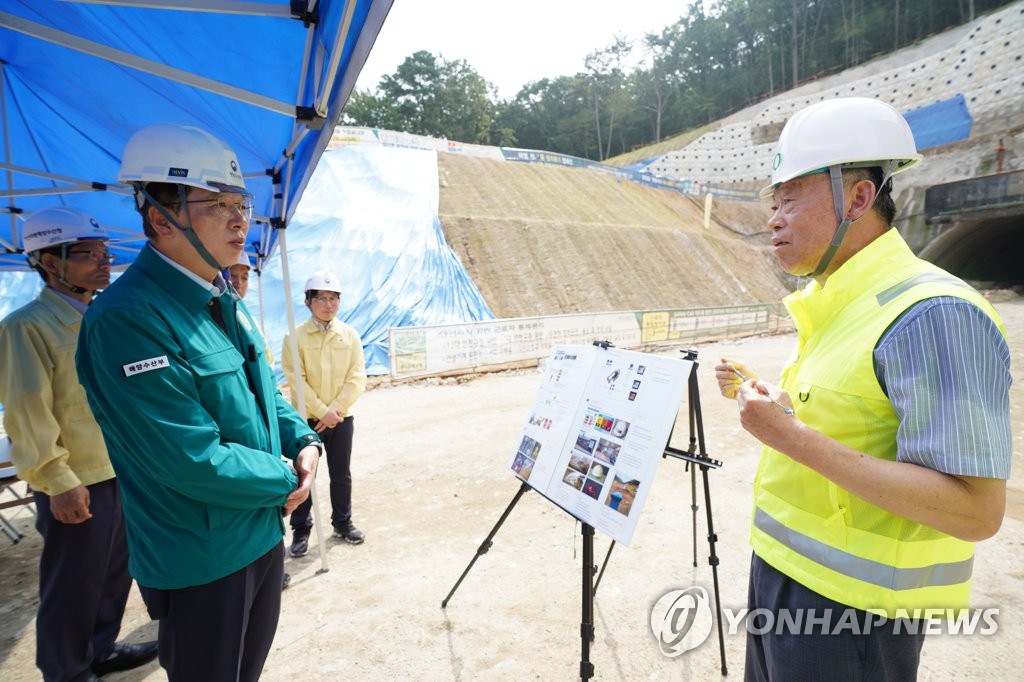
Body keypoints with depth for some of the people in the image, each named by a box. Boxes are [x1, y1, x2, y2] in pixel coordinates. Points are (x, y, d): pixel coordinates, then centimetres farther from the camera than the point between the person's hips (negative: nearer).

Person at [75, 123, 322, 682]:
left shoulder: (223, 301, 4)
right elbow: (193, 460, -28)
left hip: (263, 532, 8)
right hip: (200, 561, -8)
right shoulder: (128, 318, -25)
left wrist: (303, 442, -3)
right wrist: (286, 482, -14)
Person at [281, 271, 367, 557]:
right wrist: (322, 411, -16)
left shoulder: (350, 335, 0)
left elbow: (357, 377, -3)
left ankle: (342, 522, 30)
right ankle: (301, 529, 24)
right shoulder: (295, 337, -7)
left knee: (341, 474, 13)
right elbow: (295, 379, -12)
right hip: (306, 418, -2)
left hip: (342, 417, 2)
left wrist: (336, 408, -12)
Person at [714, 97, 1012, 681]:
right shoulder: (832, 303, 7)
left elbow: (976, 513, -25)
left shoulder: (932, 313, -22)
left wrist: (794, 439, -30)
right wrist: (759, 392, 4)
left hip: (846, 607, -8)